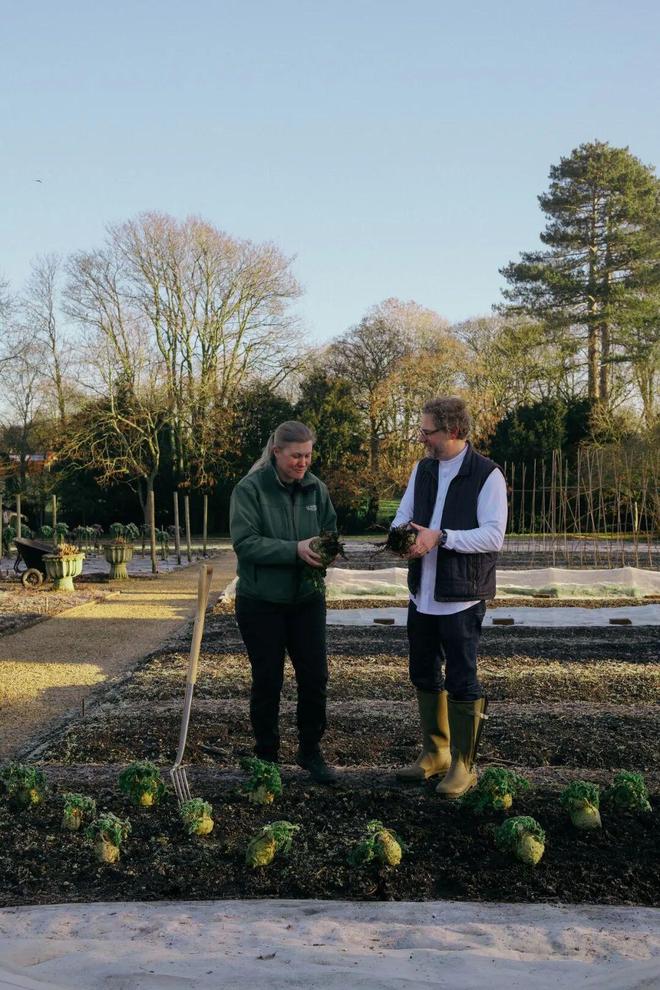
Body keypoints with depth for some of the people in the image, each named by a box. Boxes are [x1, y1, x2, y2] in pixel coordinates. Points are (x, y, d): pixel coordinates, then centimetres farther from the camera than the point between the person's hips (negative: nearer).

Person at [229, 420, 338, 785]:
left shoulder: (315, 488, 2)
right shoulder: (249, 489, -11)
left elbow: (330, 532, 10)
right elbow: (244, 542, -19)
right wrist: (295, 549, -27)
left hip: (307, 598, 4)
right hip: (261, 602, -4)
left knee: (315, 676, 6)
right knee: (268, 681, 6)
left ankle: (310, 751, 25)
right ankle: (266, 756, 24)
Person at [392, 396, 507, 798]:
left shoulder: (487, 475, -13)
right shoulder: (423, 469, 8)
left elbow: (494, 536, -19)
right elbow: (404, 514, 12)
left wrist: (440, 537, -26)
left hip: (461, 598, -7)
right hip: (422, 594, 7)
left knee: (461, 682, 2)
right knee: (424, 675, 16)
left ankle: (463, 766, 17)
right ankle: (435, 754, 33)